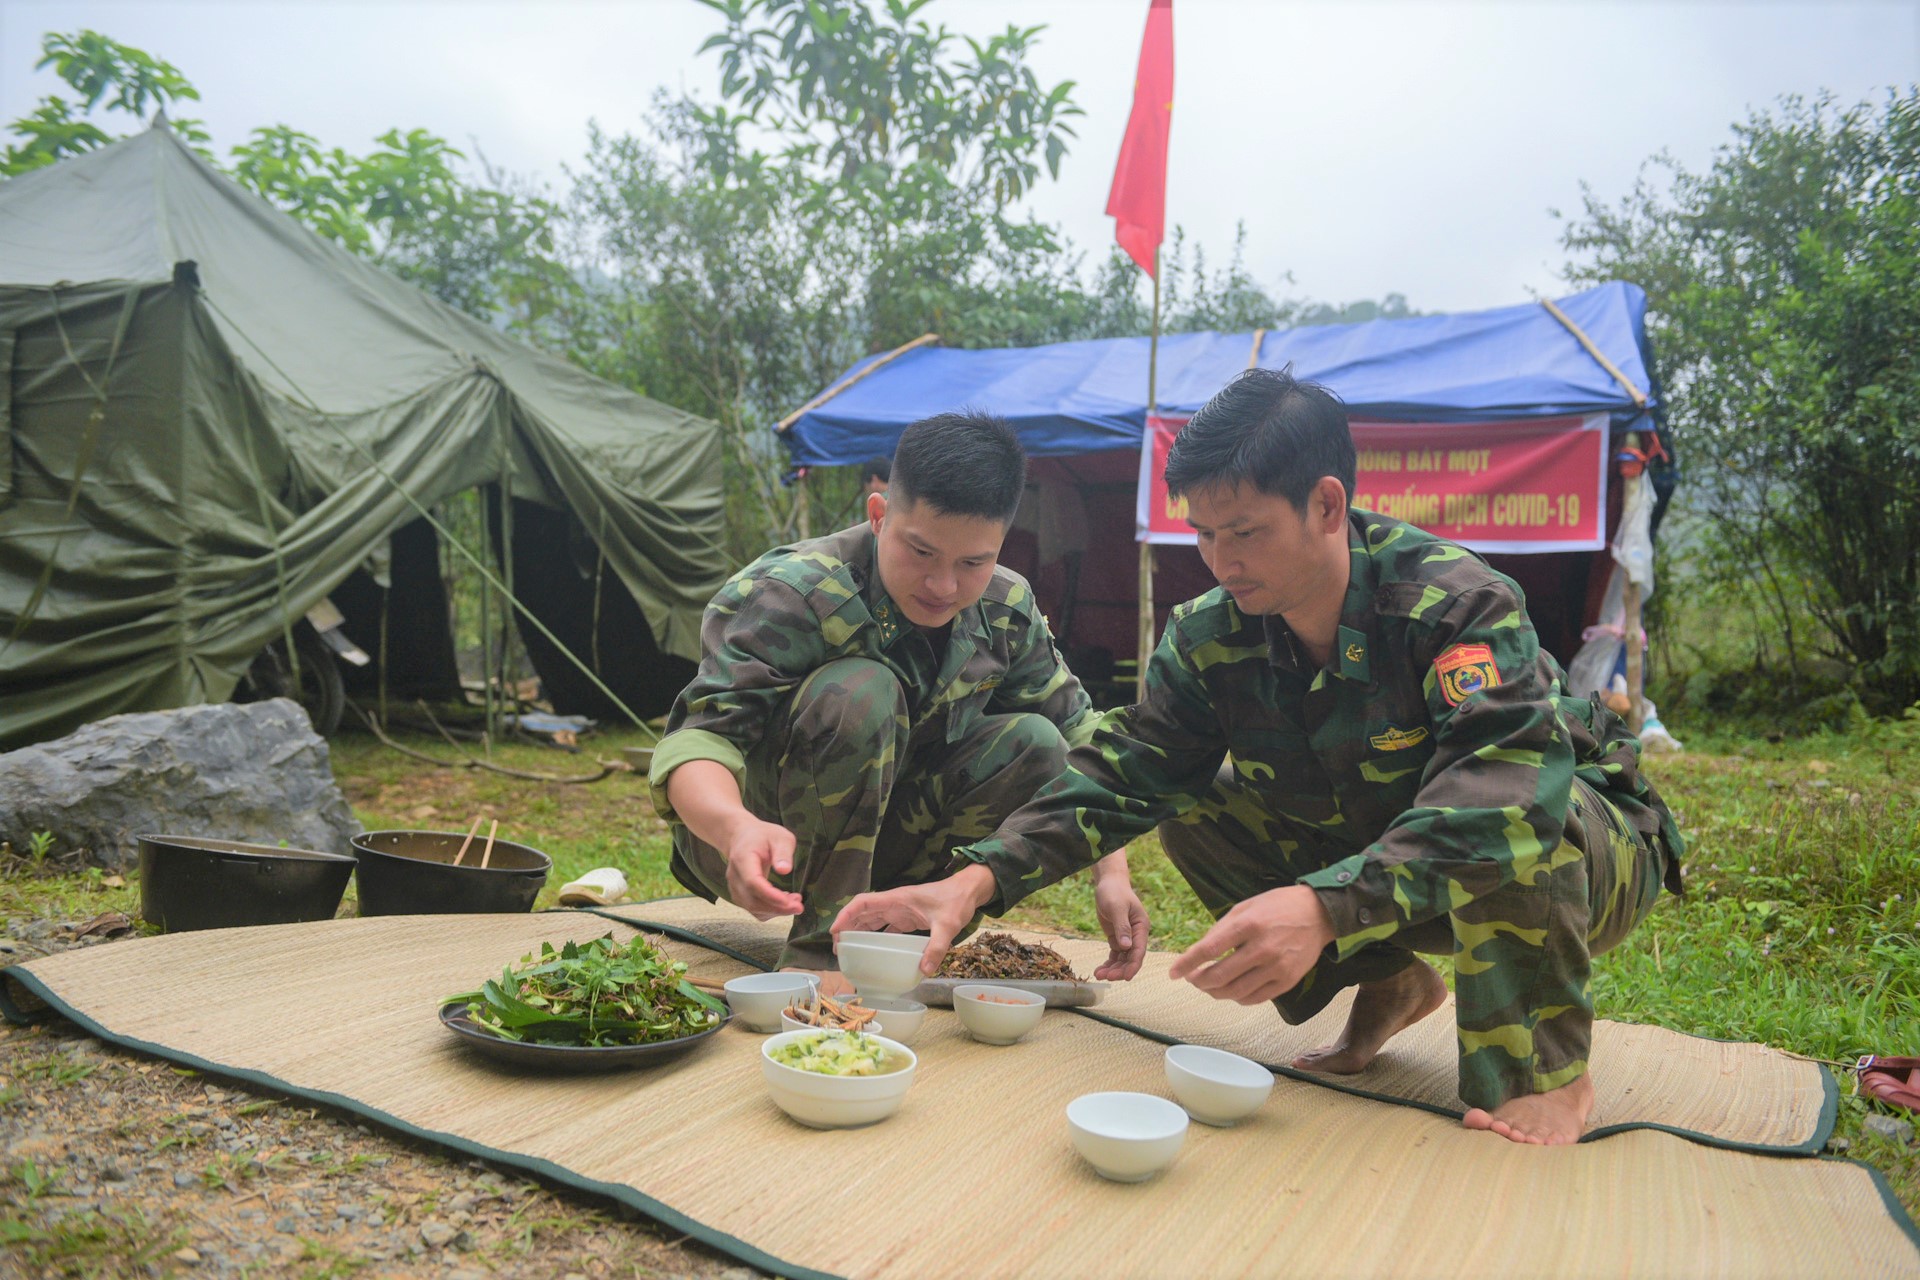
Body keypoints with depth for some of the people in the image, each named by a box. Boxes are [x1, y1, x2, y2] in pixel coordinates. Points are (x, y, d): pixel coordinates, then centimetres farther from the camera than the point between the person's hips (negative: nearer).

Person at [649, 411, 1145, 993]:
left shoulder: (1007, 611, -7)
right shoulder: (787, 592, -25)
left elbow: (1078, 734, -2)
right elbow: (693, 746, -34)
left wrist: (1112, 874, -16)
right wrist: (738, 830, -56)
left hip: (876, 841, 5)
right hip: (751, 842, -5)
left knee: (1033, 743, -16)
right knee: (859, 690, -32)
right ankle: (819, 946, -24)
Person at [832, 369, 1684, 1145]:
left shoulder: (1458, 605, -29)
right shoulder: (1214, 634, -12)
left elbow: (1510, 784, -44)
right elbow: (1124, 772, -13)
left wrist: (1326, 906, -58)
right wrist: (976, 881, -29)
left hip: (1585, 845, -5)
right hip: (1373, 855, 6)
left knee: (1504, 827, -39)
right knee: (1194, 809, -9)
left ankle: (1549, 1063, -13)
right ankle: (1389, 987, 7)